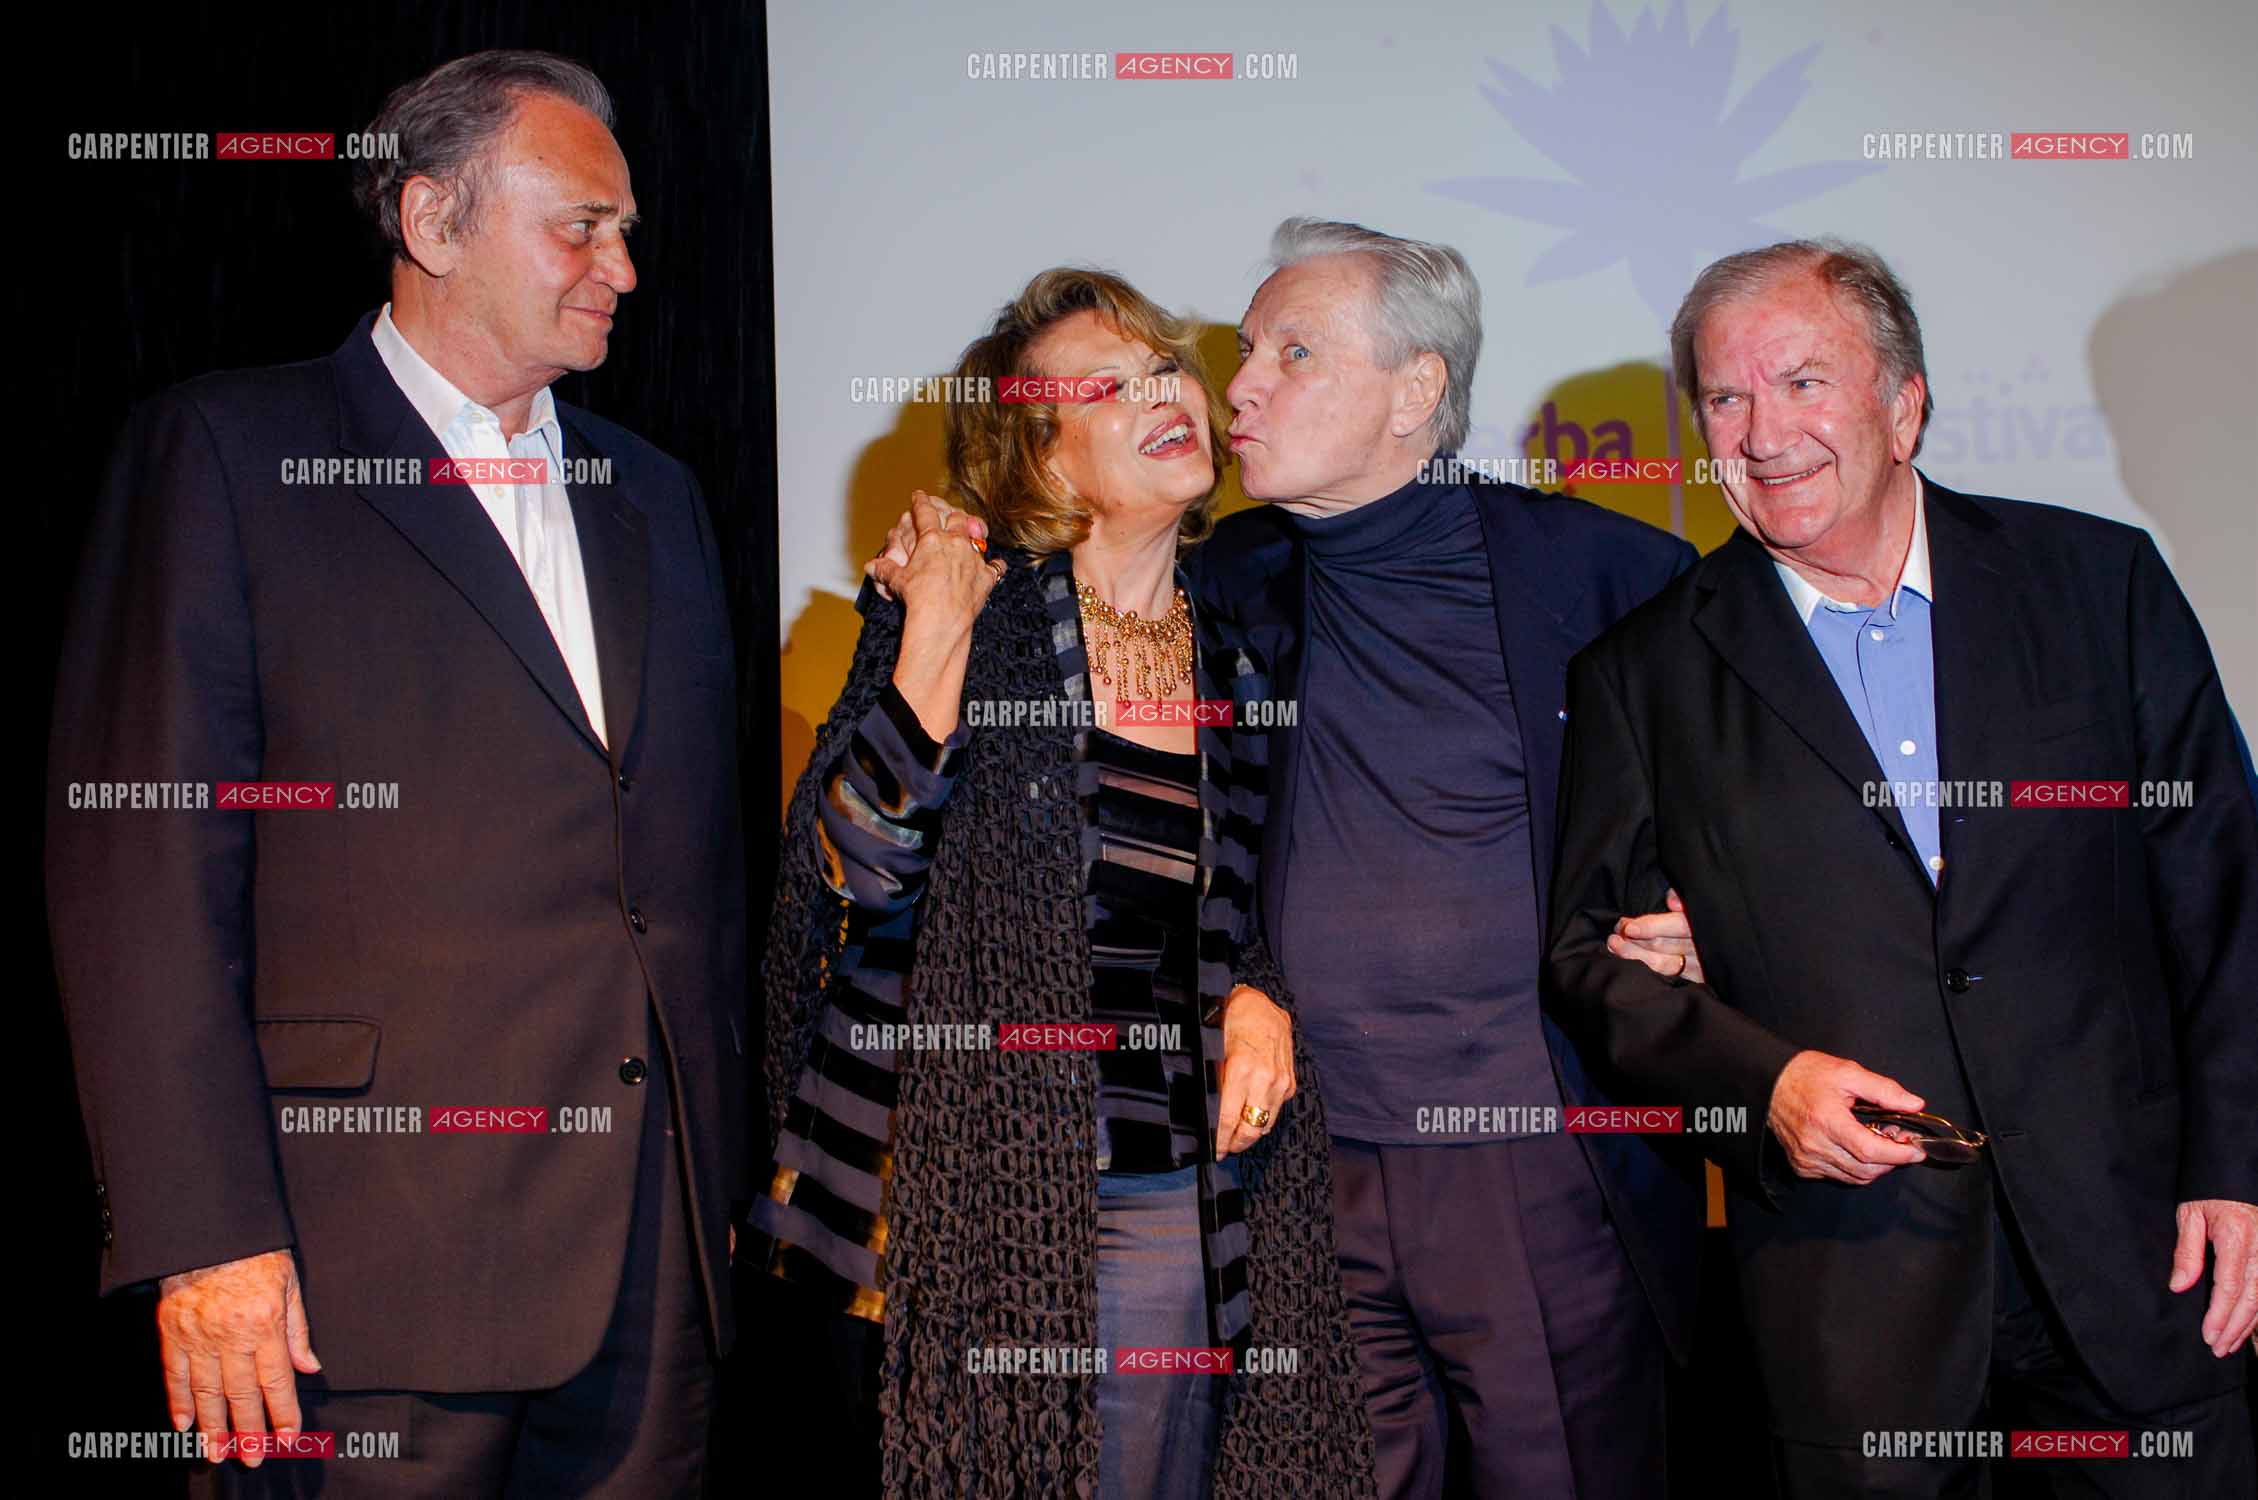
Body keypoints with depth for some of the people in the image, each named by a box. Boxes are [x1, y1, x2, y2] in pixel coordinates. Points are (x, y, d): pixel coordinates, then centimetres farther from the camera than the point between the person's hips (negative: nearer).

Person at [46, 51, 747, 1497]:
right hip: (376, 1258, -5)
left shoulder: (651, 495, 18)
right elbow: (141, 859, -8)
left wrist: (726, 1184, 12)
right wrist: (207, 1237, -14)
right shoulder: (227, 450, 0)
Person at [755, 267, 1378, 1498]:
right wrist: (937, 635, -17)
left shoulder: (1235, 667, 10)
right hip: (978, 1181, -3)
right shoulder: (973, 618, -1)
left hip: (1175, 1198, 4)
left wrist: (1259, 1000, 0)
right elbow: (863, 869, -13)